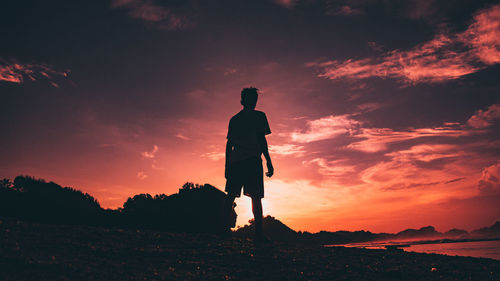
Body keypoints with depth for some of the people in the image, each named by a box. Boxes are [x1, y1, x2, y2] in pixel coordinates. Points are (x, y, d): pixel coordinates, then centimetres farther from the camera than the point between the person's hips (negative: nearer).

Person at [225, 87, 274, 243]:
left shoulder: (234, 119, 21)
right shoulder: (259, 116, 7)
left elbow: (229, 144, 18)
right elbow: (261, 139, -3)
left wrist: (227, 166, 19)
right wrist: (269, 162, -3)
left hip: (235, 161, 5)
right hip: (252, 160, -4)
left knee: (231, 197, 4)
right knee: (256, 197, -6)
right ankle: (258, 233, -12)